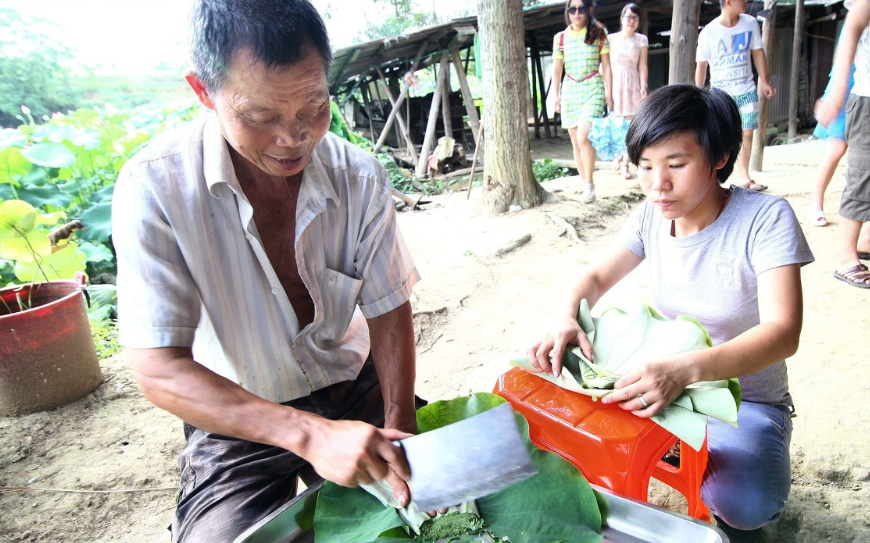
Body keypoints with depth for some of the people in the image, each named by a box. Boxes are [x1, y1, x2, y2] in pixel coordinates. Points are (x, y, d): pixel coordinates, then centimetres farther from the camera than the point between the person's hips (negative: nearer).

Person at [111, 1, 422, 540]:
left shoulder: (361, 177, -13)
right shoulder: (154, 186, -21)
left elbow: (388, 310, -4)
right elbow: (161, 371, -24)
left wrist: (398, 423, -19)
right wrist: (309, 433, -36)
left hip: (354, 389, 3)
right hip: (235, 416, -2)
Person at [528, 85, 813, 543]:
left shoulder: (766, 218, -21)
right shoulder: (651, 216, -7)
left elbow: (782, 333, -30)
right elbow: (598, 277, 1)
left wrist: (687, 368, -48)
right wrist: (566, 315, -23)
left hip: (746, 398, -4)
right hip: (666, 379, 5)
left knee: (744, 505, -30)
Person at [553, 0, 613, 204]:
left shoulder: (599, 34, 2)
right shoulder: (560, 38, 7)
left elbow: (606, 67, 4)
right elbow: (557, 69, 9)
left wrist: (609, 94, -1)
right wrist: (556, 95, 3)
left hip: (593, 89, -3)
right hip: (569, 91, 3)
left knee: (583, 137, -21)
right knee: (575, 143, 4)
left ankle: (589, 184, -7)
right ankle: (587, 185, 16)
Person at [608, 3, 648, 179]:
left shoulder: (641, 40, 7)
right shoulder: (611, 38, 6)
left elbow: (643, 65, 3)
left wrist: (643, 86, -9)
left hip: (632, 85, 0)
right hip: (614, 83, 0)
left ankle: (625, 165, 0)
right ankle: (617, 155, 26)